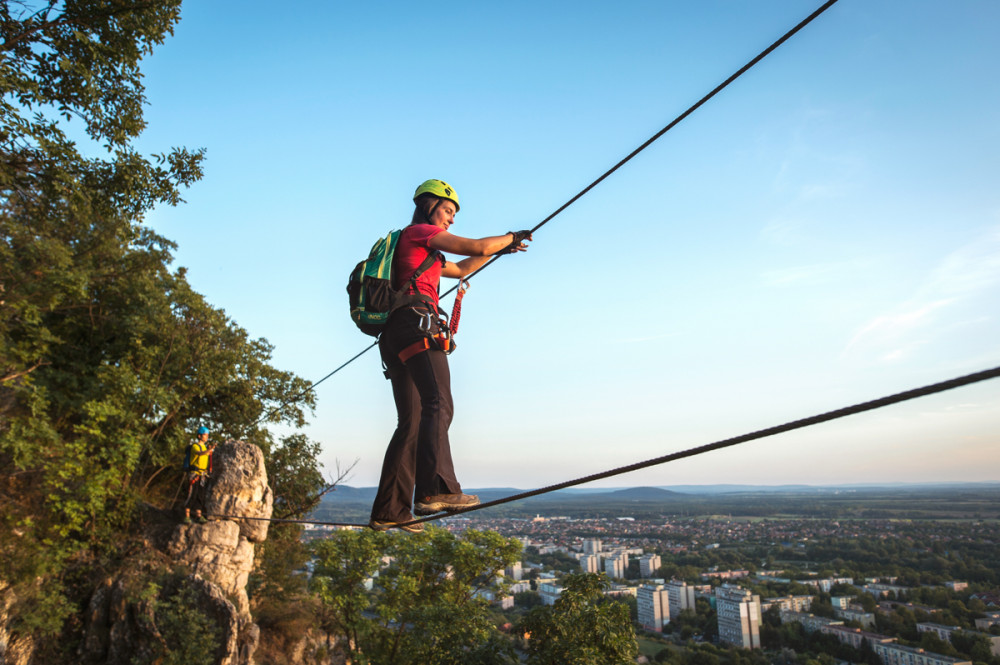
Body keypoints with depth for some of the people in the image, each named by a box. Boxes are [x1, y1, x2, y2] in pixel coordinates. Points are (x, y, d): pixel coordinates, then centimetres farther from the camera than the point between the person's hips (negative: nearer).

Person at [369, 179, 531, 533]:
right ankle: (435, 489, -38)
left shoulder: (420, 250, 34)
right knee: (438, 405, -24)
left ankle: (387, 510, 6)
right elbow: (477, 246, 0)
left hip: (396, 334, 10)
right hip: (418, 322, -10)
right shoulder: (420, 232, 7)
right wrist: (511, 237, 17)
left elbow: (462, 269, 43)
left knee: (410, 423, 6)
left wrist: (501, 249, 43)